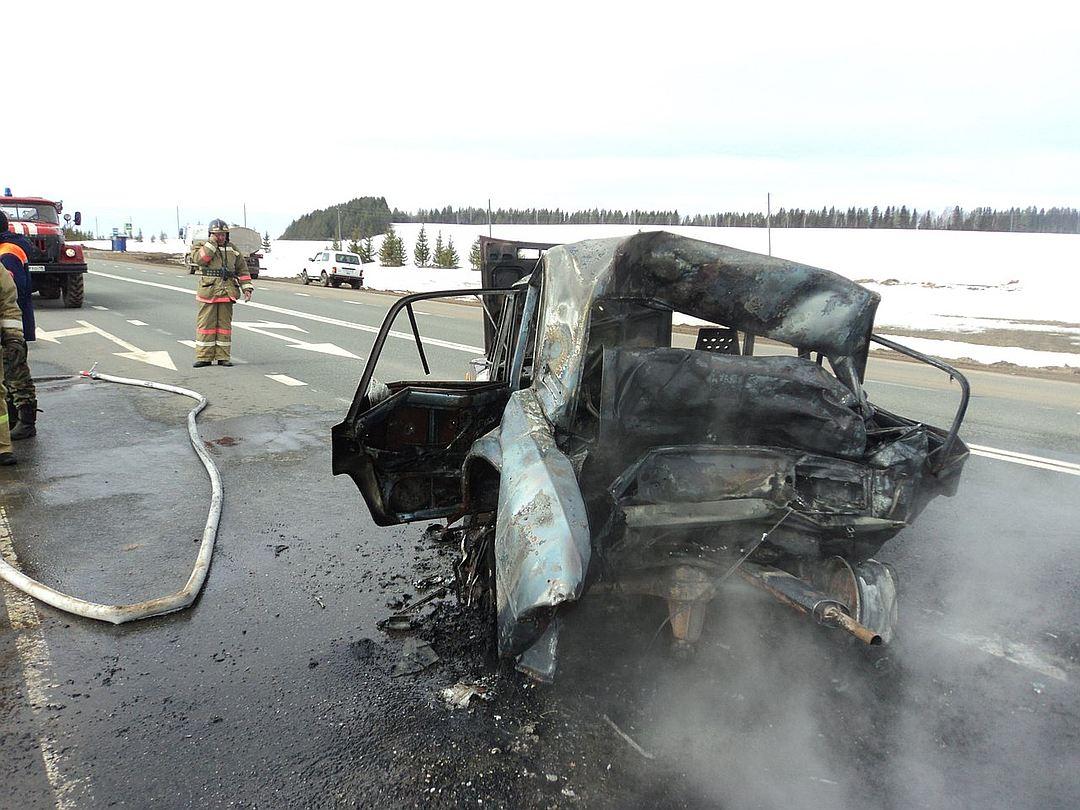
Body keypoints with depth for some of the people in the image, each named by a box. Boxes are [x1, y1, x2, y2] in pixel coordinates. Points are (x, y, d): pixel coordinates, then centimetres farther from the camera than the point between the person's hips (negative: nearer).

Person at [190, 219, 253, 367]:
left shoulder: (233, 250, 14)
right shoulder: (203, 248, 5)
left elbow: (242, 270, 15)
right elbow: (199, 259, -16)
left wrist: (247, 288, 6)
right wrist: (212, 243, -13)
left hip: (227, 294, 2)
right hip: (208, 292, -2)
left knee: (224, 325, 6)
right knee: (206, 325, -1)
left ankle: (223, 357, 10)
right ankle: (204, 357, 4)